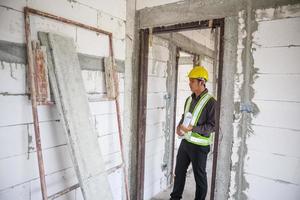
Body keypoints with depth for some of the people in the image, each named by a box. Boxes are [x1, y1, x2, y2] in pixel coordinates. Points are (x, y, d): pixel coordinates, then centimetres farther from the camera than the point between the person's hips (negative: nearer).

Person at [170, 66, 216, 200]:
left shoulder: (210, 102, -16)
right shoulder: (189, 99, 6)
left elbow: (213, 126, -18)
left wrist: (192, 128, -25)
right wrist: (179, 126, -1)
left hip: (199, 146, -7)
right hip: (185, 141, 7)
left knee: (199, 176, 11)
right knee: (179, 171, 18)